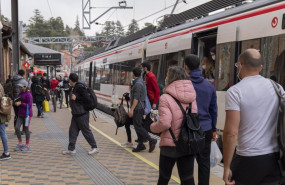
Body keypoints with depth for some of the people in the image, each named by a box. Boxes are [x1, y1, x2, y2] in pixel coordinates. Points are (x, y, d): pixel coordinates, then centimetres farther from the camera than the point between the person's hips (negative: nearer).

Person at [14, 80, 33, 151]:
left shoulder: (28, 94, -14)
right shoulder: (20, 93, 11)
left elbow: (29, 105, -18)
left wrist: (20, 104, -19)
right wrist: (16, 103, 2)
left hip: (27, 114, -7)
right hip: (20, 114, 7)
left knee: (26, 129, 2)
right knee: (17, 128, -1)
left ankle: (27, 145, 15)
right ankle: (20, 143, 13)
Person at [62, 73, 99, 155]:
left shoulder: (80, 87, -19)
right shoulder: (75, 87, 10)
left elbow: (87, 99, -24)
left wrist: (76, 98, -21)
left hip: (82, 114, -9)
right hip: (76, 114, 9)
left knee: (86, 131, 2)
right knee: (72, 131, 9)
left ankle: (95, 147, 15)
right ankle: (71, 149, 15)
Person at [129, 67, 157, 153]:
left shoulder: (138, 83, -16)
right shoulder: (141, 81, 15)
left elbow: (136, 98, -21)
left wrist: (132, 109, -21)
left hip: (138, 108, -10)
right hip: (139, 108, 10)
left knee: (138, 126, -9)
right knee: (138, 126, 10)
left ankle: (151, 140, -6)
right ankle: (140, 145, 14)